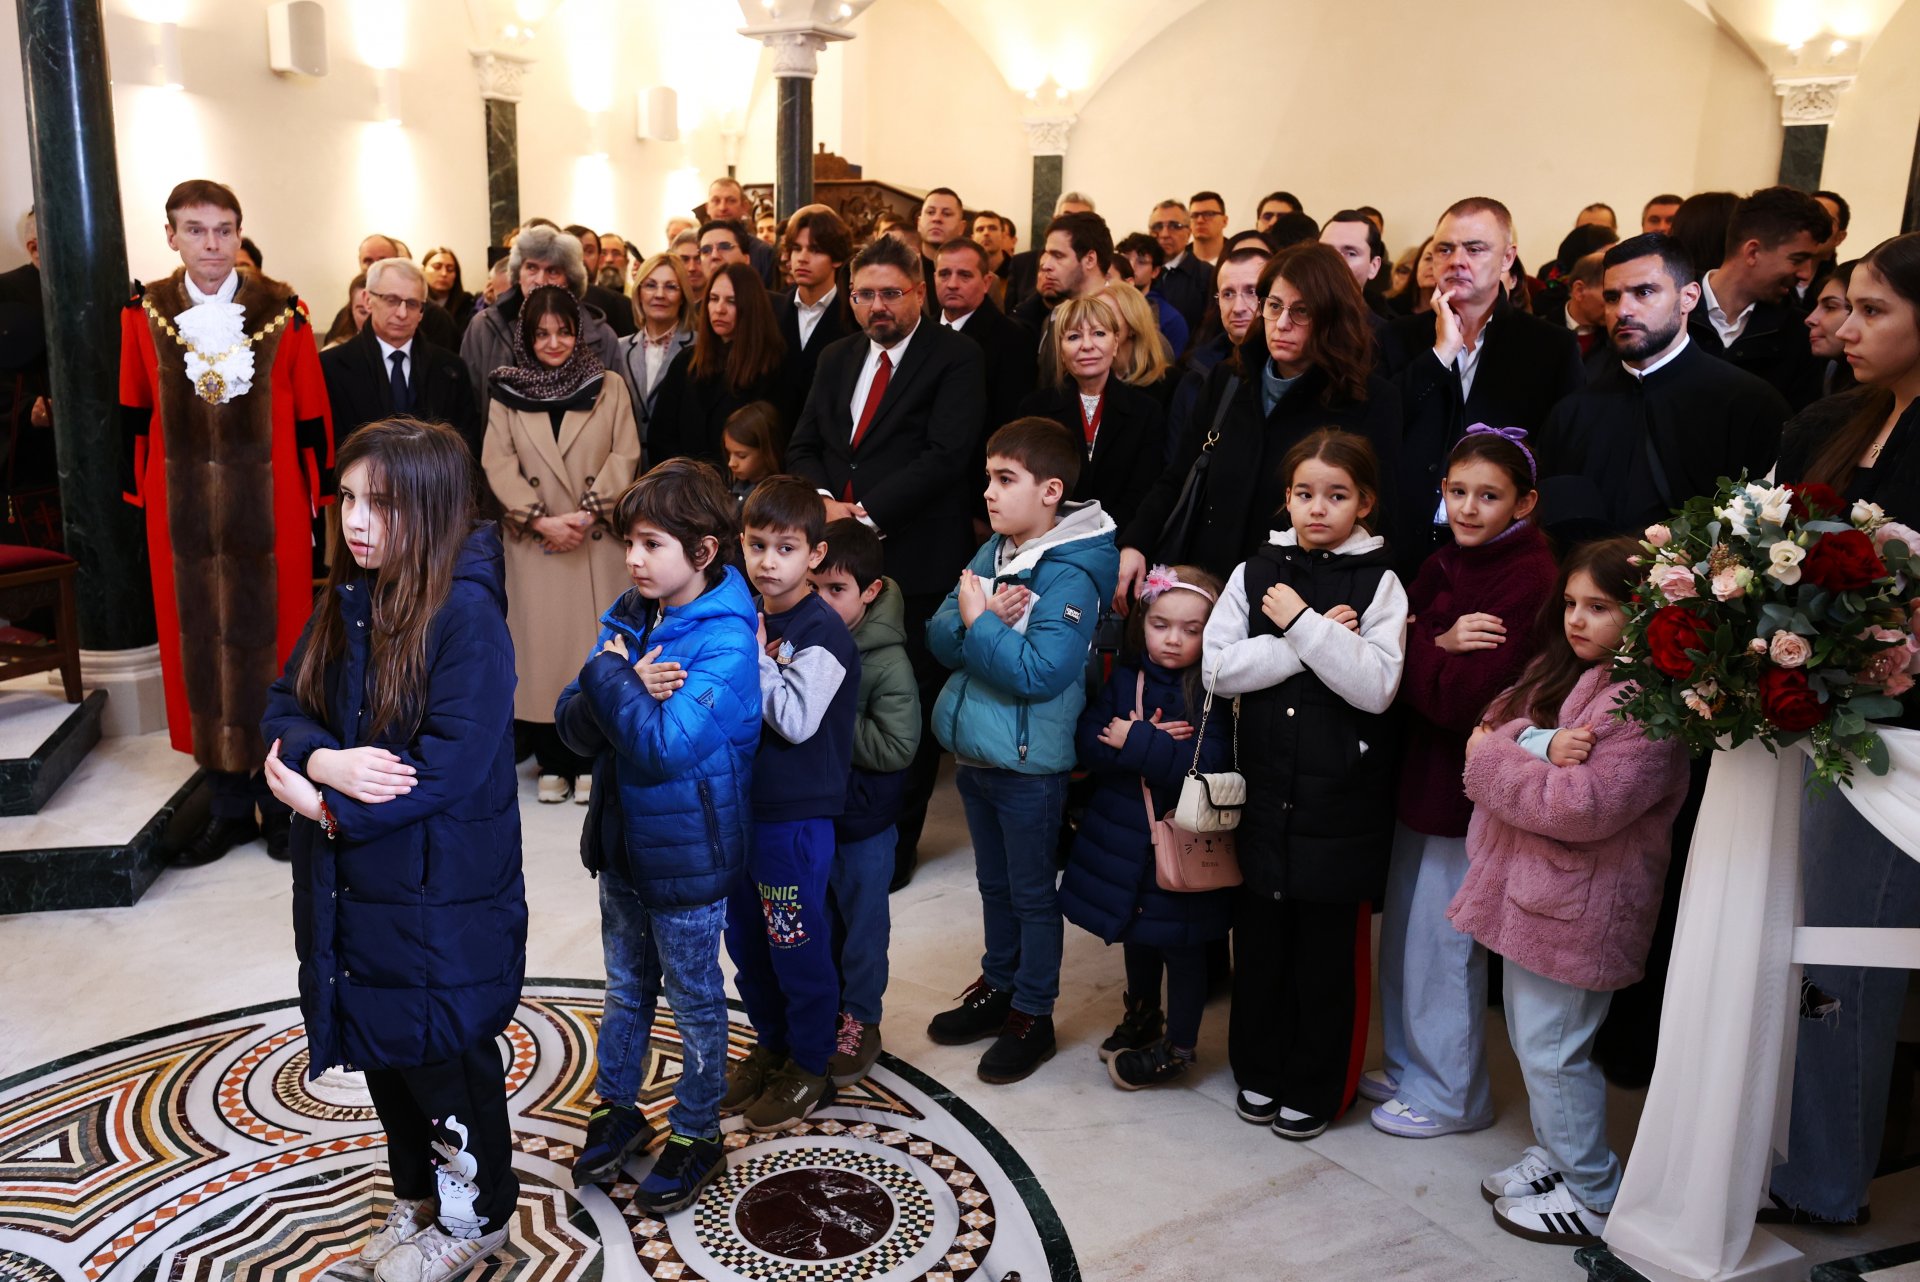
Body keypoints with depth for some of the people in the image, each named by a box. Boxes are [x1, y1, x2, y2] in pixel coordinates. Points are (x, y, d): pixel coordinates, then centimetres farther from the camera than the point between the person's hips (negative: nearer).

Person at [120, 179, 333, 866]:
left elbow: (311, 417, 0)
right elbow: (136, 412, 10)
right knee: (199, 646, 8)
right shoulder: (144, 313, 2)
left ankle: (280, 798, 19)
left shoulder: (281, 310, -4)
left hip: (268, 508, -2)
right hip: (184, 512, 2)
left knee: (269, 642, 5)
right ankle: (231, 804, 21)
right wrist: (146, 493, 8)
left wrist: (313, 501, 0)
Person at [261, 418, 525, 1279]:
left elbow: (453, 763, -24)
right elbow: (285, 706, 4)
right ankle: (416, 1196, 44)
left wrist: (326, 808, -18)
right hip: (352, 879, 7)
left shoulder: (468, 613, -20)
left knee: (446, 1058, 10)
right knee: (379, 1047, 21)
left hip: (441, 892, -7)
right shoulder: (345, 599, 3)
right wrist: (323, 760, -18)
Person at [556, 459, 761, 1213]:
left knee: (695, 1001, 13)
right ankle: (617, 1107, 43)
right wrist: (629, 693, -24)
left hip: (688, 856, -6)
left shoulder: (725, 641, -23)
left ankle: (696, 1135, 31)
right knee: (626, 989, 23)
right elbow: (574, 723, -5)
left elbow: (669, 746, -32)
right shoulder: (629, 616, -1)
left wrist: (609, 677, -24)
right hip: (622, 842, 6)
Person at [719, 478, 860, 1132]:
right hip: (740, 802, 8)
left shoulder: (822, 631, -16)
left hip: (796, 814, -8)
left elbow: (796, 720, -24)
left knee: (798, 943, 5)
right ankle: (771, 1045, 38)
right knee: (744, 937, 18)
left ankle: (810, 1065, 24)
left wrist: (755, 655, -20)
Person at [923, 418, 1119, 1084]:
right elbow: (940, 637, 0)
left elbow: (1039, 672, -28)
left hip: (1029, 764, -7)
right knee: (994, 882, 22)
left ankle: (1033, 1015, 24)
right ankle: (998, 987, 39)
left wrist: (979, 623, -22)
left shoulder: (1070, 576, -19)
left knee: (1032, 892, 9)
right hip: (973, 750, 7)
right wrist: (984, 618, -19)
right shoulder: (989, 553, 3)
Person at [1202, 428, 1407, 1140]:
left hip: (1342, 797, -2)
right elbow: (1218, 668, -8)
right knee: (1260, 934, 12)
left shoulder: (1379, 582, -4)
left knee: (1329, 946, 7)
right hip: (1265, 788, 3)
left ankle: (1317, 1089, 25)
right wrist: (1317, 639, -14)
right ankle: (1259, 1071, 32)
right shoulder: (1254, 572, 4)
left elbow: (1376, 686, -16)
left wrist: (1301, 624, -18)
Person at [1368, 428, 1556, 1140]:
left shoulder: (1531, 580, -18)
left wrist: (1415, 643, -12)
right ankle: (1407, 1066, 36)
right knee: (1402, 931, 18)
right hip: (1418, 773, 8)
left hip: (1468, 787, -8)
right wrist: (1440, 645, -16)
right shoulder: (1444, 564, 8)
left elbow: (1463, 699, -24)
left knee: (1442, 943, 4)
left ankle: (1452, 1094, 23)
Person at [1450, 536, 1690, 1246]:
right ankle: (1554, 1154, 38)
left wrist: (1495, 756, -15)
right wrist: (1544, 747, -19)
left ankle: (1592, 1198, 18)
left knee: (1551, 1048, 2)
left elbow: (1583, 807, -26)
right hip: (1529, 888, 9)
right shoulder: (1561, 674, 9)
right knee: (1529, 1034, 20)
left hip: (1576, 906, -9)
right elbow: (1493, 726, 3)